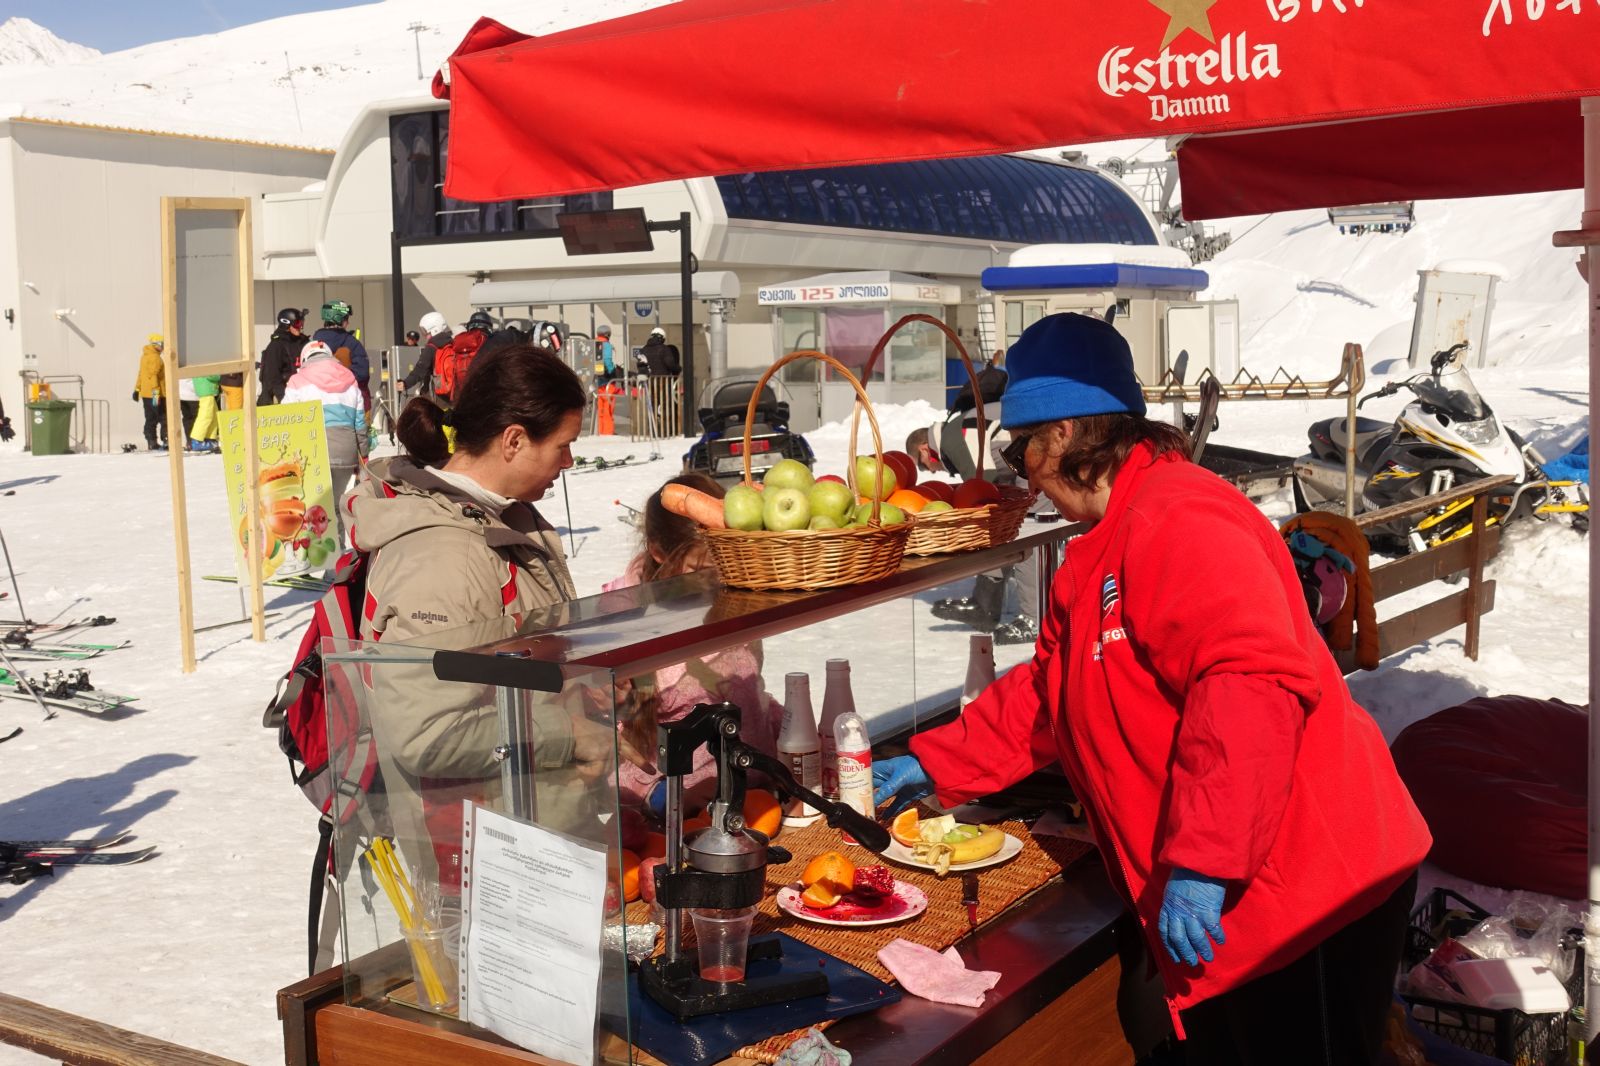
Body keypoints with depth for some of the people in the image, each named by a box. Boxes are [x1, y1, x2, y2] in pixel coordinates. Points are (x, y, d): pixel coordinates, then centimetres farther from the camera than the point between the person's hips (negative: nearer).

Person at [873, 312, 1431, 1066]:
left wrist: (1201, 862, -32)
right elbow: (1045, 696, 24)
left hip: (1306, 897, -10)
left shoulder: (1175, 520, -21)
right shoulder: (1106, 549, 16)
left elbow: (1254, 685, -33)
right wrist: (933, 764, 21)